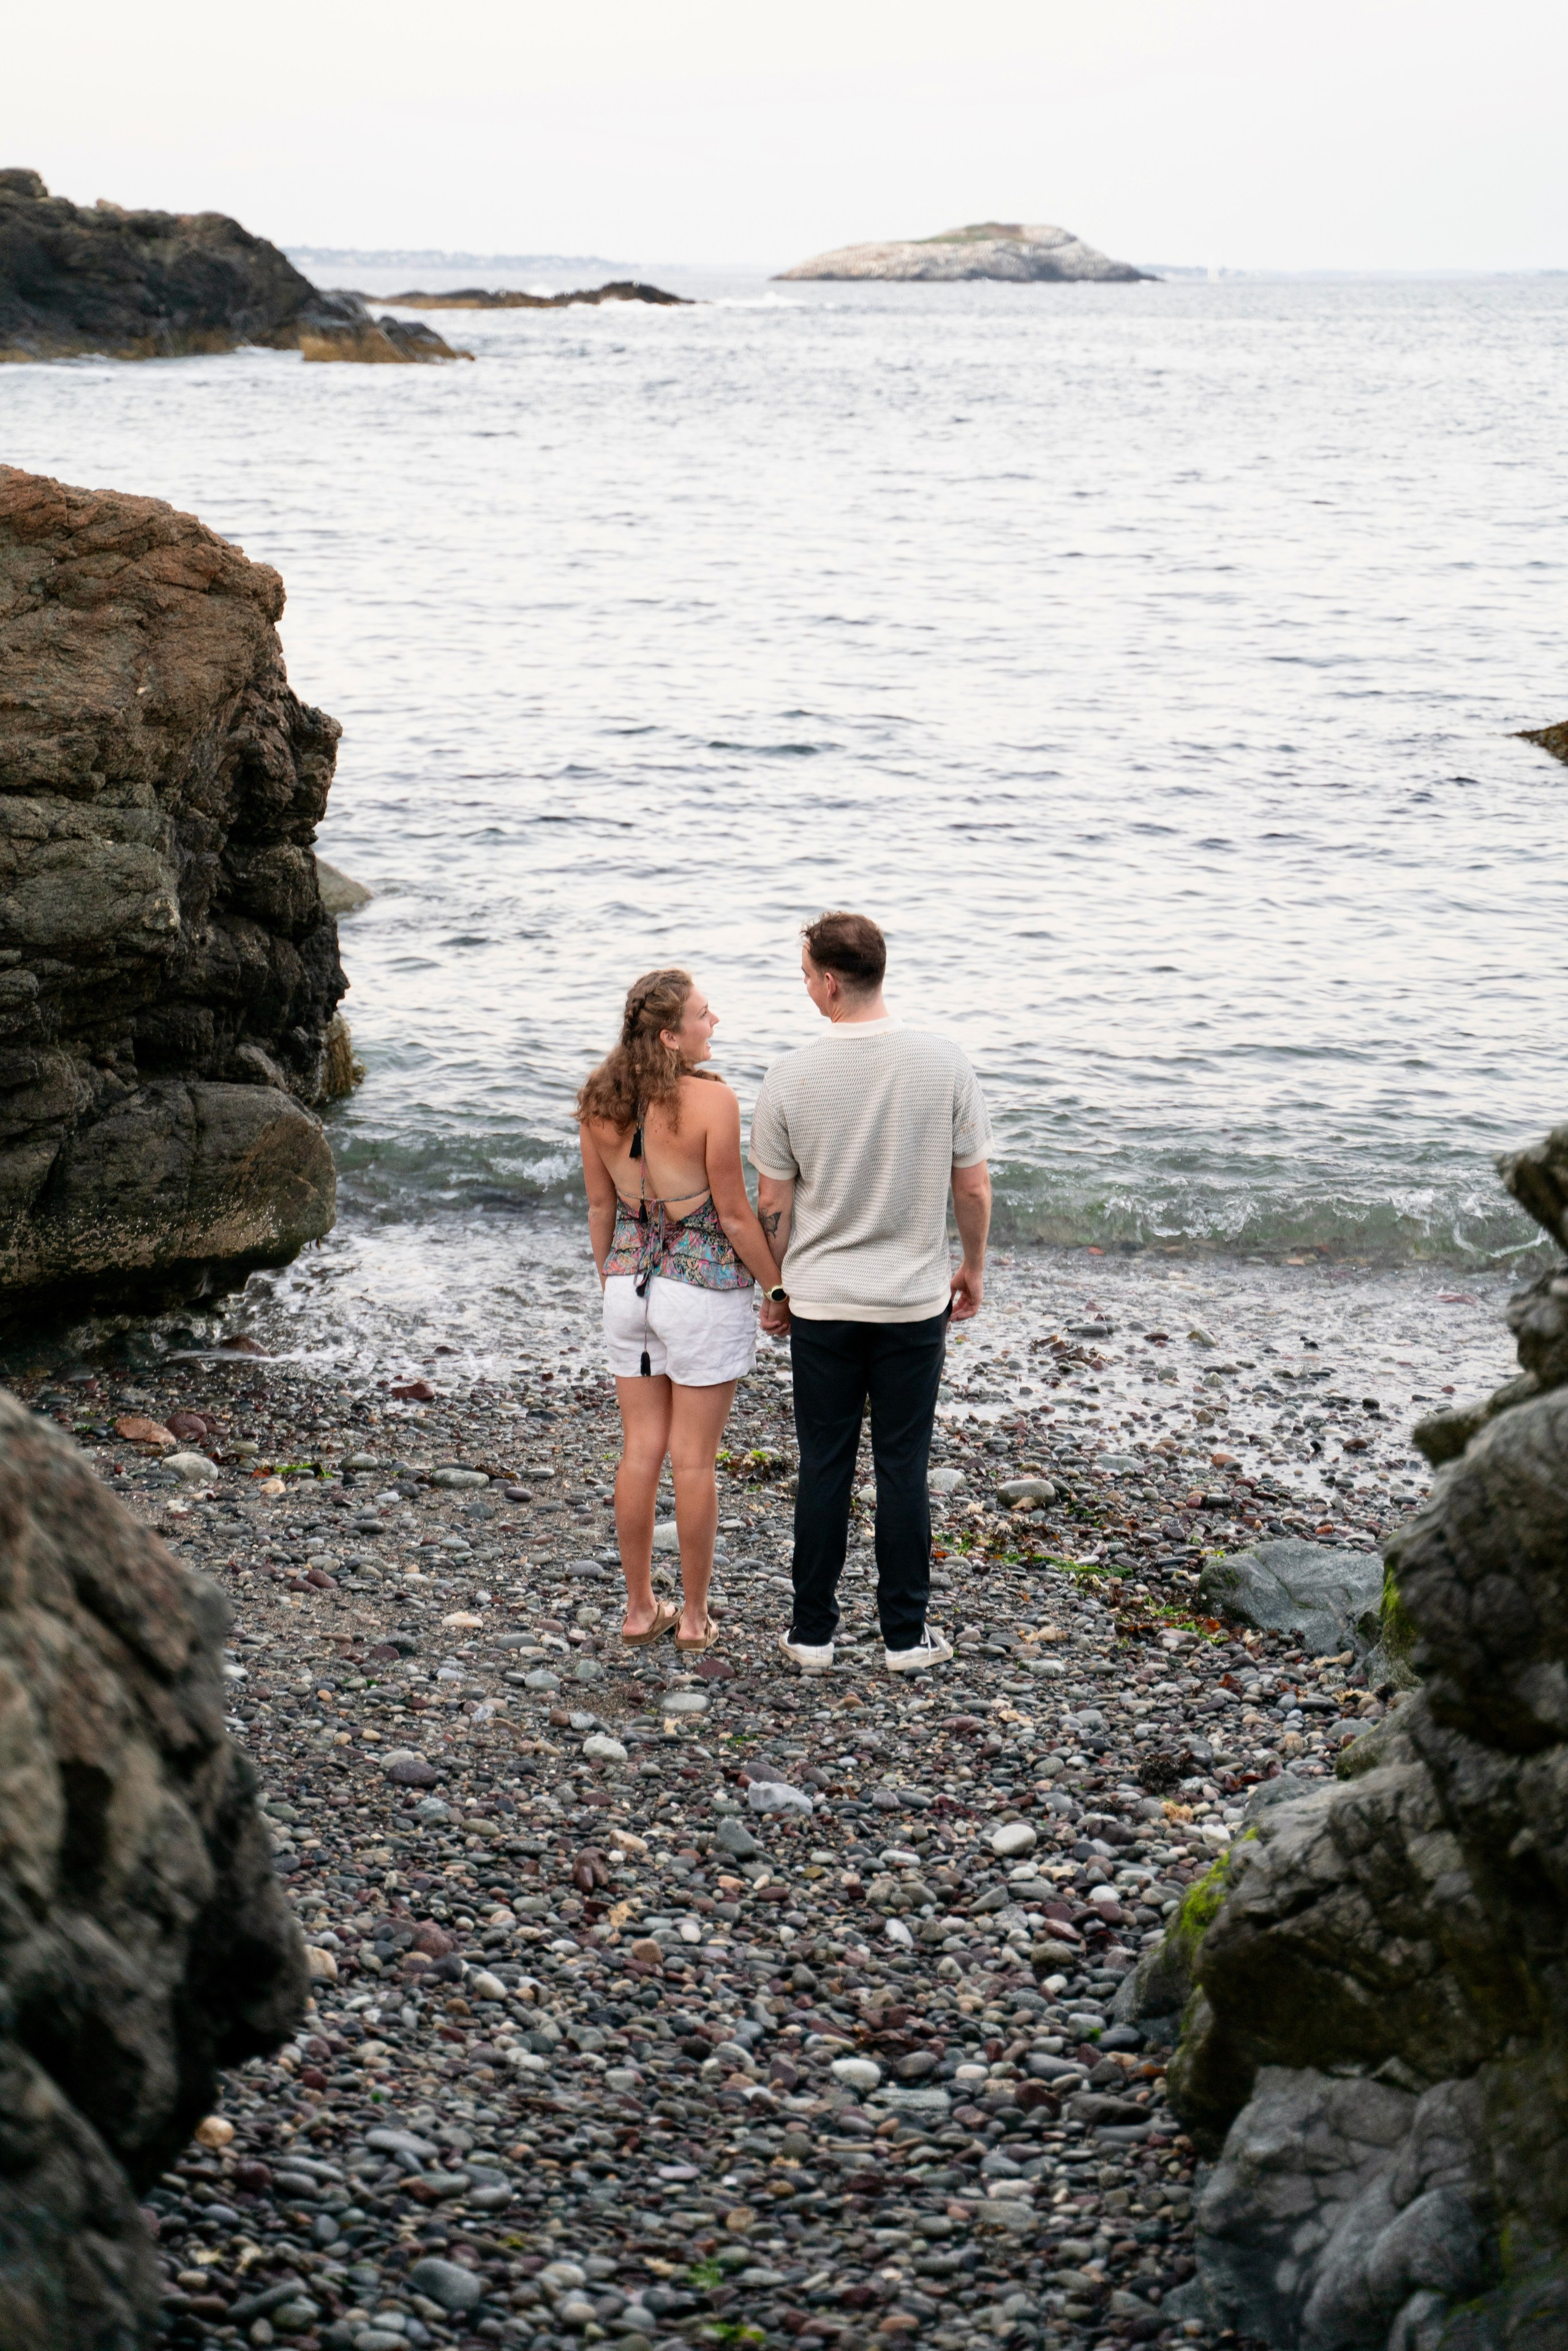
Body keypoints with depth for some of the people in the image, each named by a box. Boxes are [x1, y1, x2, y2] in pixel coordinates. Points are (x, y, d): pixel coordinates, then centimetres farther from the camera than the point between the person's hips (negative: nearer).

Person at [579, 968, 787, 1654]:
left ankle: (640, 1609, 22)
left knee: (640, 1451, 13)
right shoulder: (711, 1101, -19)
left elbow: (600, 1207, 7)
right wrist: (781, 1288, -1)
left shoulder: (601, 1102, -3)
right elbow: (735, 1216, -14)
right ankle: (694, 1617, 15)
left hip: (630, 1283, 5)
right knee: (694, 1460, 5)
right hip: (706, 1289, -5)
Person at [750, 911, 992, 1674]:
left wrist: (773, 1291, 11)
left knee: (824, 1466, 10)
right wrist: (972, 1267, 14)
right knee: (903, 1468, 8)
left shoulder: (791, 1078, -10)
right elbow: (973, 1188, -2)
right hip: (915, 1299, 0)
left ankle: (813, 1632, 17)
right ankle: (905, 1636, 14)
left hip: (821, 1302, 0)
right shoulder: (944, 1065, -9)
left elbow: (771, 1203, -3)